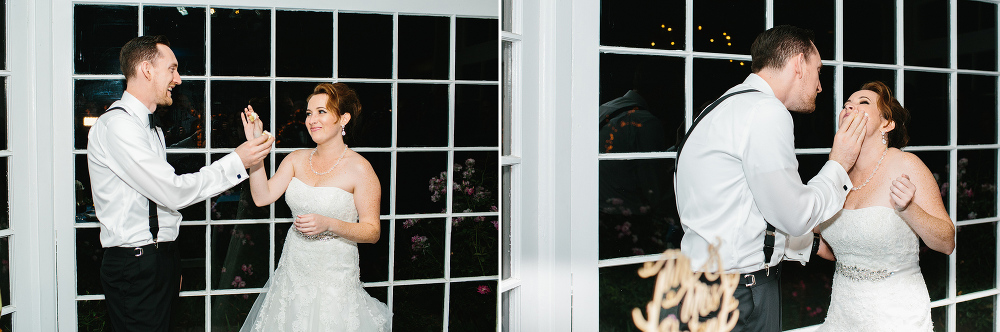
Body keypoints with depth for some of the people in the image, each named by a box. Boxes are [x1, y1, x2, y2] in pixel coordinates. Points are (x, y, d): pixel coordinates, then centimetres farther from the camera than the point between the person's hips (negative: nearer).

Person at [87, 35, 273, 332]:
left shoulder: (152, 129, 16)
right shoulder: (116, 124, -15)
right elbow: (173, 192, -20)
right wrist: (237, 162, -14)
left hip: (160, 260, 9)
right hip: (135, 270, -9)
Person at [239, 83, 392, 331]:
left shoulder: (359, 169, -12)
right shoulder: (297, 159, 4)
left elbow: (372, 232, -10)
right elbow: (262, 197, -6)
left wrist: (328, 224, -24)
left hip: (334, 278, -5)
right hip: (293, 271, 5)